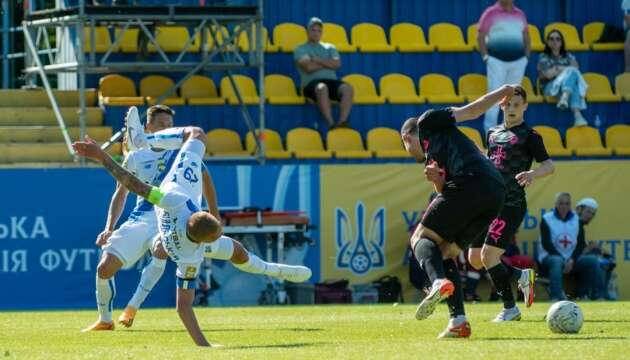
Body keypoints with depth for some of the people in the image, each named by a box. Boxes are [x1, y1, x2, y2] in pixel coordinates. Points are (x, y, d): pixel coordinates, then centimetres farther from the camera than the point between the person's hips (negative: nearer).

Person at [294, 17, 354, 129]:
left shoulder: (329, 47, 25)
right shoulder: (301, 49, 13)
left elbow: (337, 64, 5)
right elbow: (309, 67, -6)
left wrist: (318, 60, -1)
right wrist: (327, 63, 5)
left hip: (332, 81, 4)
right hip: (312, 82, -4)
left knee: (348, 88, -30)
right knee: (322, 88, -41)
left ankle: (343, 121, -45)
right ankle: (331, 123, -47)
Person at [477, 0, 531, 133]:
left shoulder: (520, 14, 12)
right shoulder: (491, 13, -1)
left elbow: (526, 37, 19)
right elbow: (480, 37, -1)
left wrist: (526, 57, 8)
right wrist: (485, 57, -8)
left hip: (518, 62, 4)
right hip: (496, 61, -4)